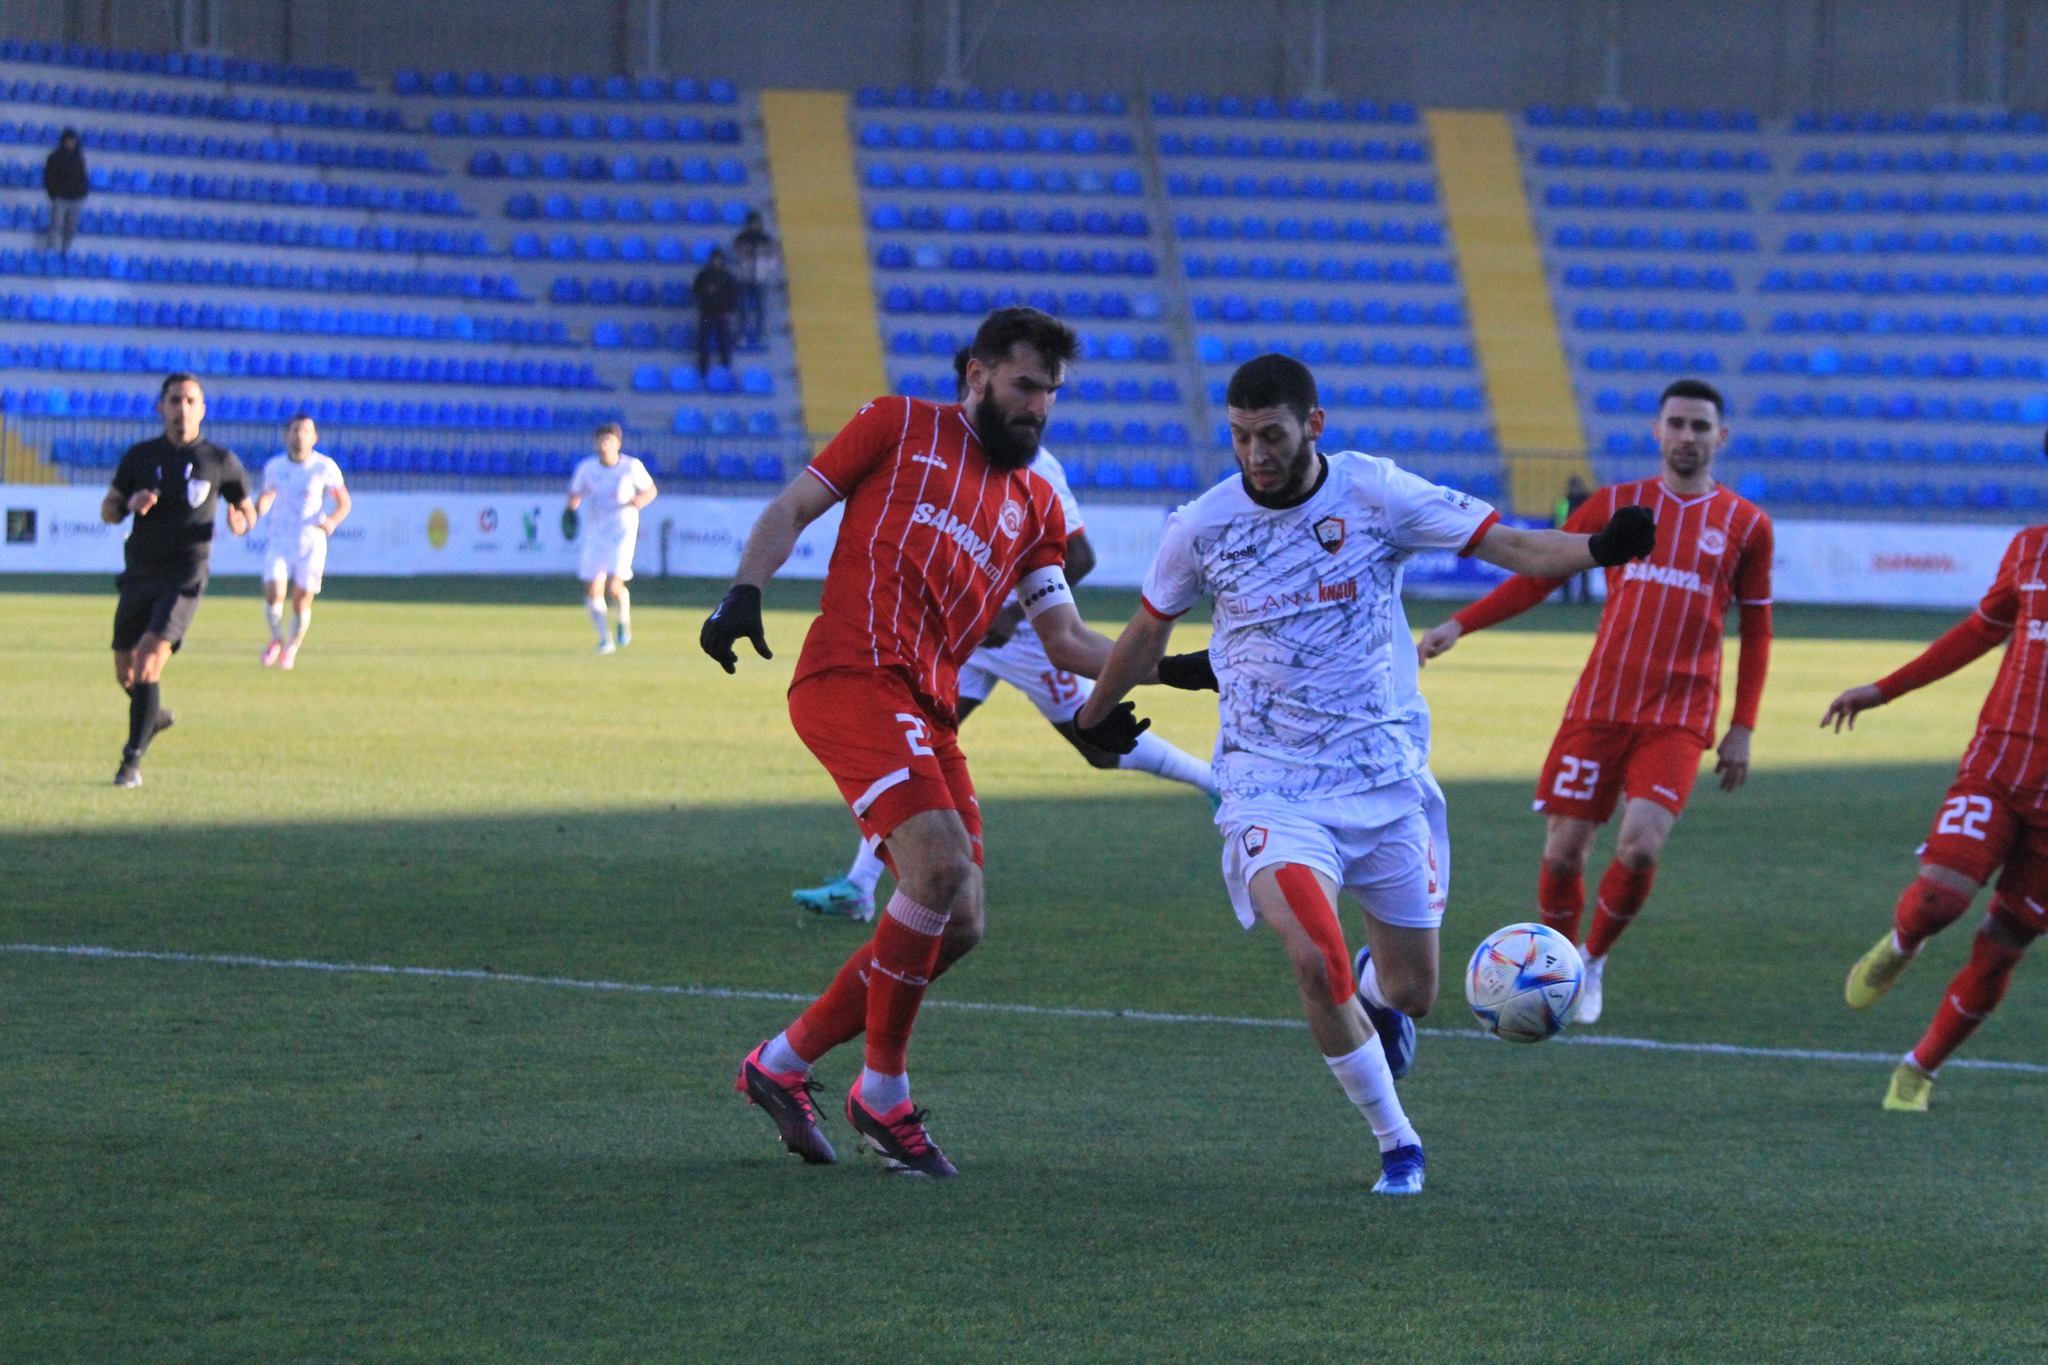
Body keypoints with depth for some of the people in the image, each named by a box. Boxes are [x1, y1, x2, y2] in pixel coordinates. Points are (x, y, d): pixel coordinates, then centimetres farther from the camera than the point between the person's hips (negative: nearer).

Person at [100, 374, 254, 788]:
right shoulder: (140, 456, 6)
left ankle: (132, 761, -15)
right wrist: (131, 503, -14)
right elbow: (107, 511, 9)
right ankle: (154, 716, 43)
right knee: (125, 673, 9)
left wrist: (241, 523, -13)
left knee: (149, 663, -20)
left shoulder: (220, 462, 1)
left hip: (184, 578, -4)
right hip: (139, 576, 4)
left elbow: (248, 511, 12)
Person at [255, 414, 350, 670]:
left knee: (302, 601, 0)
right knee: (273, 592, -16)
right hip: (280, 540, 1)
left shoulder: (325, 467, -5)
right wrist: (257, 511, -2)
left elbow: (344, 502, 0)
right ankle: (276, 639, 12)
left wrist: (332, 520, -20)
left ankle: (291, 649, 24)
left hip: (311, 541, -1)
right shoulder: (274, 466, 3)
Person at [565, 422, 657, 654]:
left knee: (614, 586, -18)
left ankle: (624, 621, 14)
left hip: (623, 528, -3)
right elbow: (575, 494, 6)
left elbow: (651, 489, 6)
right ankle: (605, 638, 15)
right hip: (596, 531, 3)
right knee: (592, 590, -3)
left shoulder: (632, 467, -7)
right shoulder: (586, 467, -1)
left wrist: (641, 500, -16)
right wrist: (573, 502, -18)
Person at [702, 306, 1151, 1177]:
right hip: (850, 675, -7)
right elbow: (793, 508, 7)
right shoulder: (899, 427, 9)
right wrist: (744, 592, -9)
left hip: (929, 711, 7)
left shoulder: (1036, 508, 23)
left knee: (956, 927, 2)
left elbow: (1063, 638, 18)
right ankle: (883, 1097, -9)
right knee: (940, 867, -23)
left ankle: (783, 1064, 18)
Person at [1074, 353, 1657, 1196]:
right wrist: (1091, 719, 26)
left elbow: (1507, 546, -10)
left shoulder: (1376, 494, -7)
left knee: (1411, 991, 7)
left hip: (1386, 780, 1)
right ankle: (1395, 1143, -4)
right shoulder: (1201, 527, -4)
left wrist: (1598, 549, -29)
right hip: (1271, 790, -1)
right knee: (1316, 961, -25)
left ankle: (1375, 990, 48)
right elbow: (1148, 631, 14)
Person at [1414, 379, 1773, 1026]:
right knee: (1563, 850, -3)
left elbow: (1756, 631, 13)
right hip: (1599, 708, 1)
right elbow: (1537, 575, 12)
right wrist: (1458, 626, 2)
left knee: (1640, 847, -19)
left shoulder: (1746, 526, 6)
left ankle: (1594, 963, 8)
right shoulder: (1615, 504, 7)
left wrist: (1742, 729, 6)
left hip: (1679, 720, -1)